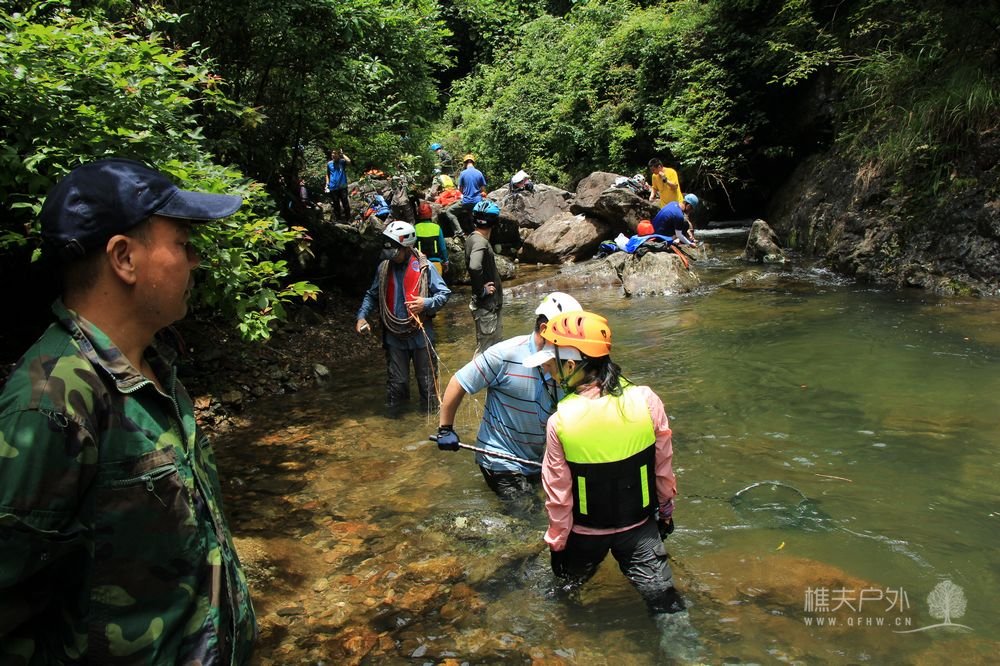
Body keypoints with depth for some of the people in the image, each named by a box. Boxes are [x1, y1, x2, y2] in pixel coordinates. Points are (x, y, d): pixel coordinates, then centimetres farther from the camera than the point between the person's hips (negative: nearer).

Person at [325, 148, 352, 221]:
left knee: (345, 203, -3)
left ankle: (347, 219, 3)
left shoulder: (342, 162, -1)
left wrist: (342, 154, -11)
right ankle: (337, 219, 20)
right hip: (333, 188, 3)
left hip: (342, 187, -3)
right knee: (336, 204, 10)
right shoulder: (329, 164, 8)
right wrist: (327, 184, 7)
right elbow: (328, 174, 15)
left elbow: (349, 161, -22)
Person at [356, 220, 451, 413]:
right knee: (397, 379, 12)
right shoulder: (384, 268, -1)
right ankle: (394, 412, 30)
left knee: (426, 376, 13)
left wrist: (426, 303, -24)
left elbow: (444, 293, -7)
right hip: (394, 334, 2)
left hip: (420, 333, -2)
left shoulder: (423, 267, -11)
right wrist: (361, 316, -2)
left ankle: (431, 410, 32)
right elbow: (372, 295, 10)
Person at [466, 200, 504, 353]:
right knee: (485, 349, -1)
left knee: (496, 342, 20)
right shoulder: (480, 242, -21)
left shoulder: (472, 238, 8)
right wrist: (481, 290, -24)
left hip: (491, 304, 10)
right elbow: (474, 267, -39)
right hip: (486, 306, -10)